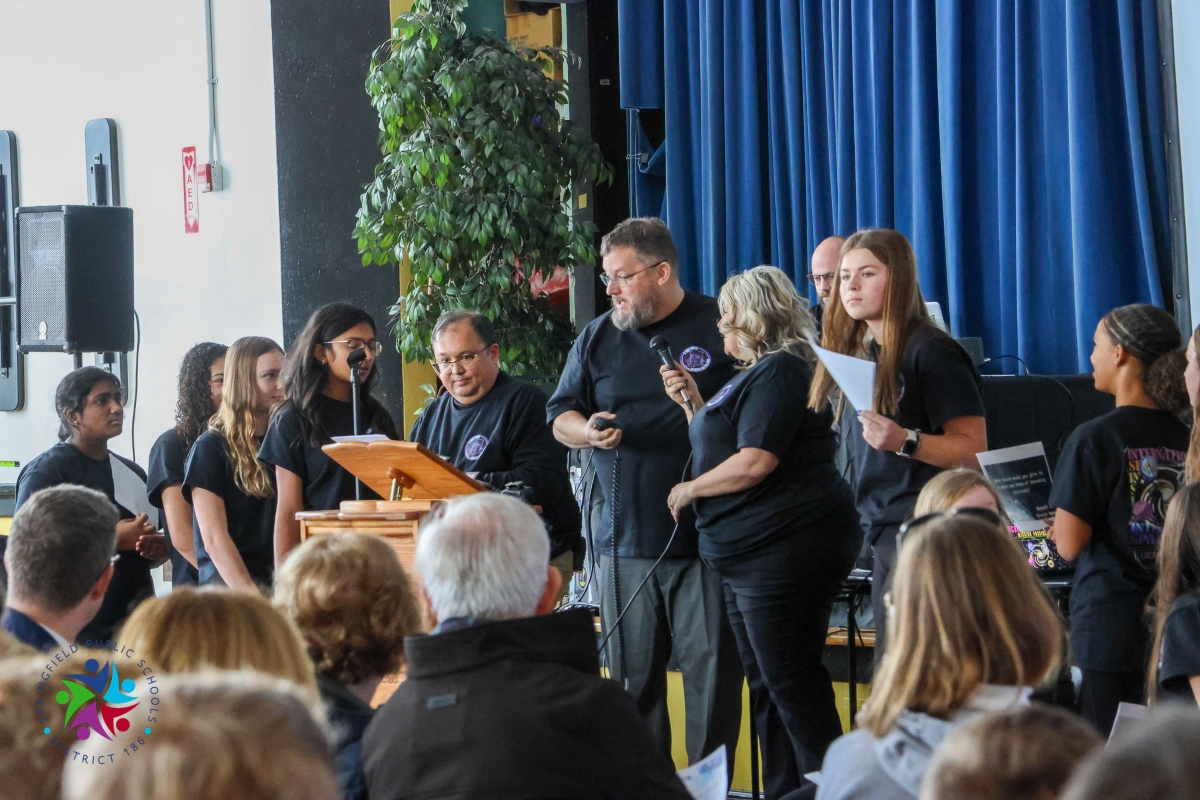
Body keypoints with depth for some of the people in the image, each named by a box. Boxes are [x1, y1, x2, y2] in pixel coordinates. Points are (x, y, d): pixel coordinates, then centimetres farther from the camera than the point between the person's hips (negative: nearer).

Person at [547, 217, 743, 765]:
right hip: (623, 541, 4)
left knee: (711, 671, -4)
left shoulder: (720, 326, 0)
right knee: (631, 679, 7)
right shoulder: (598, 337, 13)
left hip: (705, 536, -4)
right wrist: (586, 430, -5)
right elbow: (560, 415, 18)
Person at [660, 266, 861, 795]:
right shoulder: (754, 374, 20)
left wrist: (690, 490, -8)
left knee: (792, 687, -10)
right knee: (766, 686, 14)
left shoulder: (780, 372, -14)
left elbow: (754, 462, -22)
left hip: (785, 549, -11)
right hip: (749, 554, 11)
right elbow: (721, 447, 25)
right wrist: (692, 402, 12)